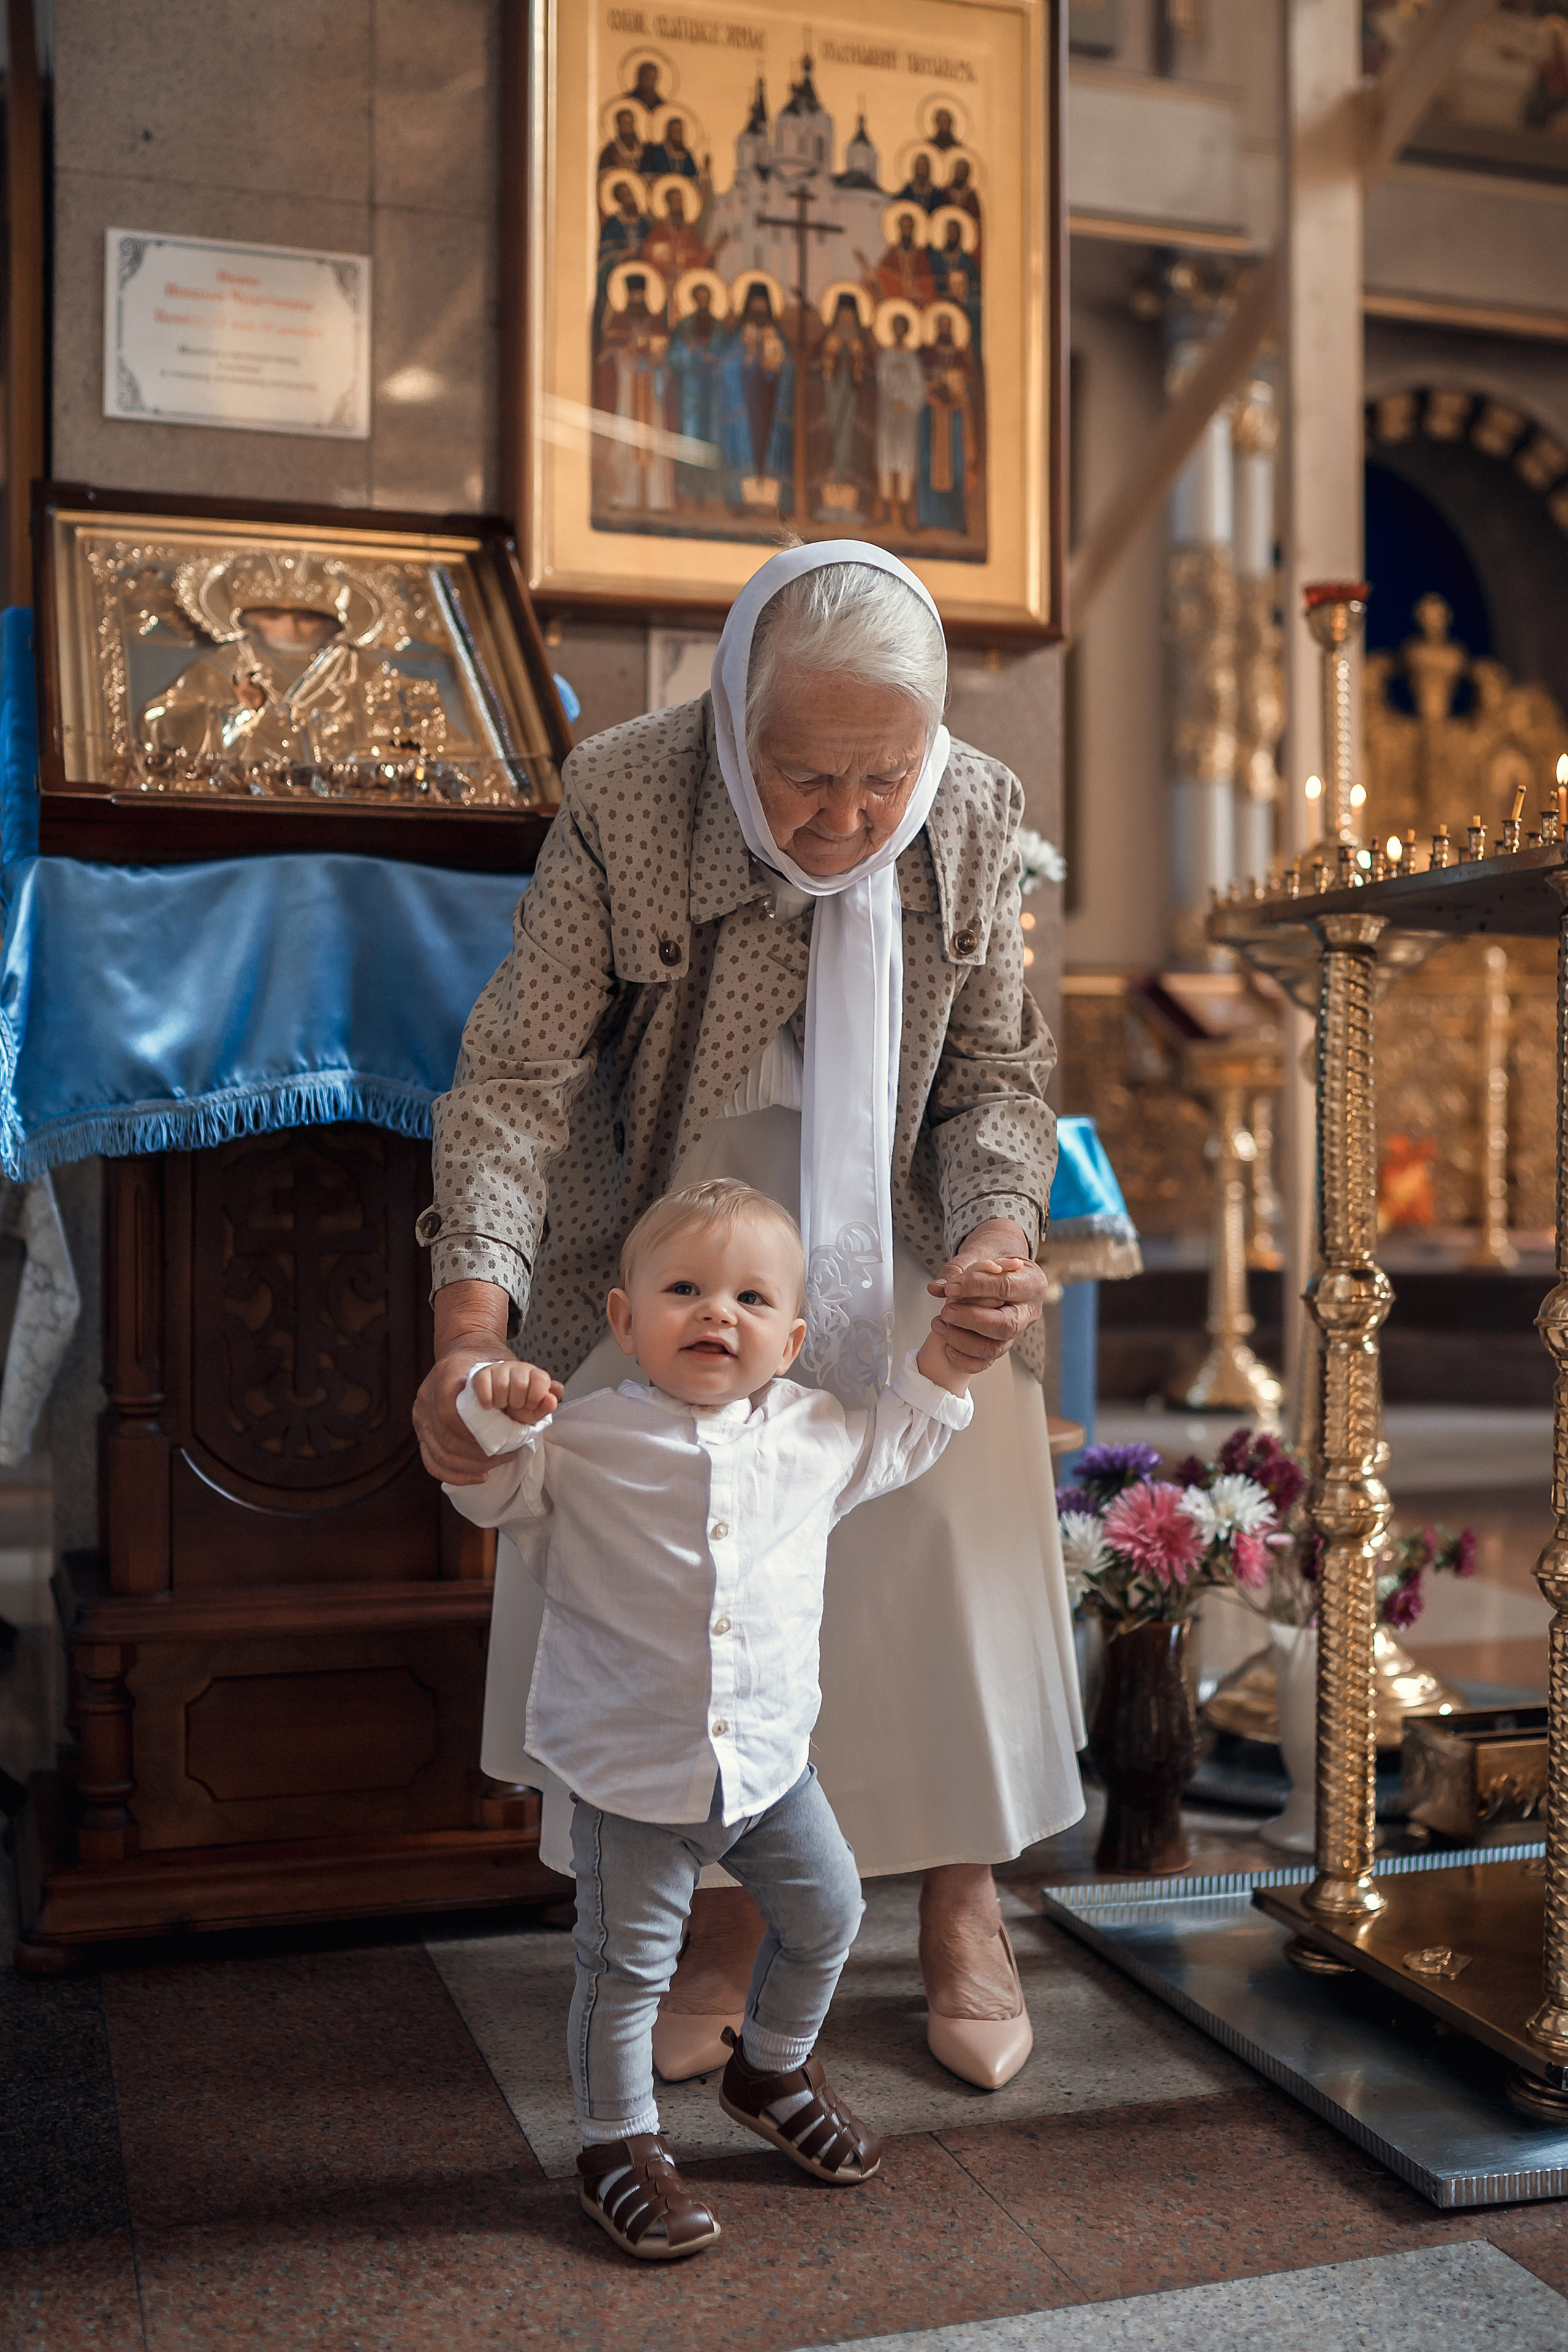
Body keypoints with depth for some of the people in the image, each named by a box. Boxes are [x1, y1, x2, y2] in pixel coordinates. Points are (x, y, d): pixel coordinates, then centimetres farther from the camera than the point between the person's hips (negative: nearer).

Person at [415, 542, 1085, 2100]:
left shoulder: (976, 817, -16)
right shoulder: (623, 801, -24)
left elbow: (1000, 1078, -6)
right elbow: (519, 1076, -23)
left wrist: (1000, 1239, -27)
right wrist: (470, 1326, -36)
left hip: (892, 1234, 2)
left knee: (946, 1535, -3)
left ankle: (962, 1910, 20)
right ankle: (721, 1913, 23)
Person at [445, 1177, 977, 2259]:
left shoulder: (813, 1432, -1)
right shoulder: (585, 1437, -11)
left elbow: (898, 1443, 19)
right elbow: (494, 1492, -3)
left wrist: (949, 1352, 8)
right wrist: (493, 1414, -23)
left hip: (771, 1756, 4)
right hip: (632, 1770, -4)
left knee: (825, 1915, 18)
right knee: (628, 1964, 4)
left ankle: (775, 2070, 45)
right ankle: (621, 2145, 26)